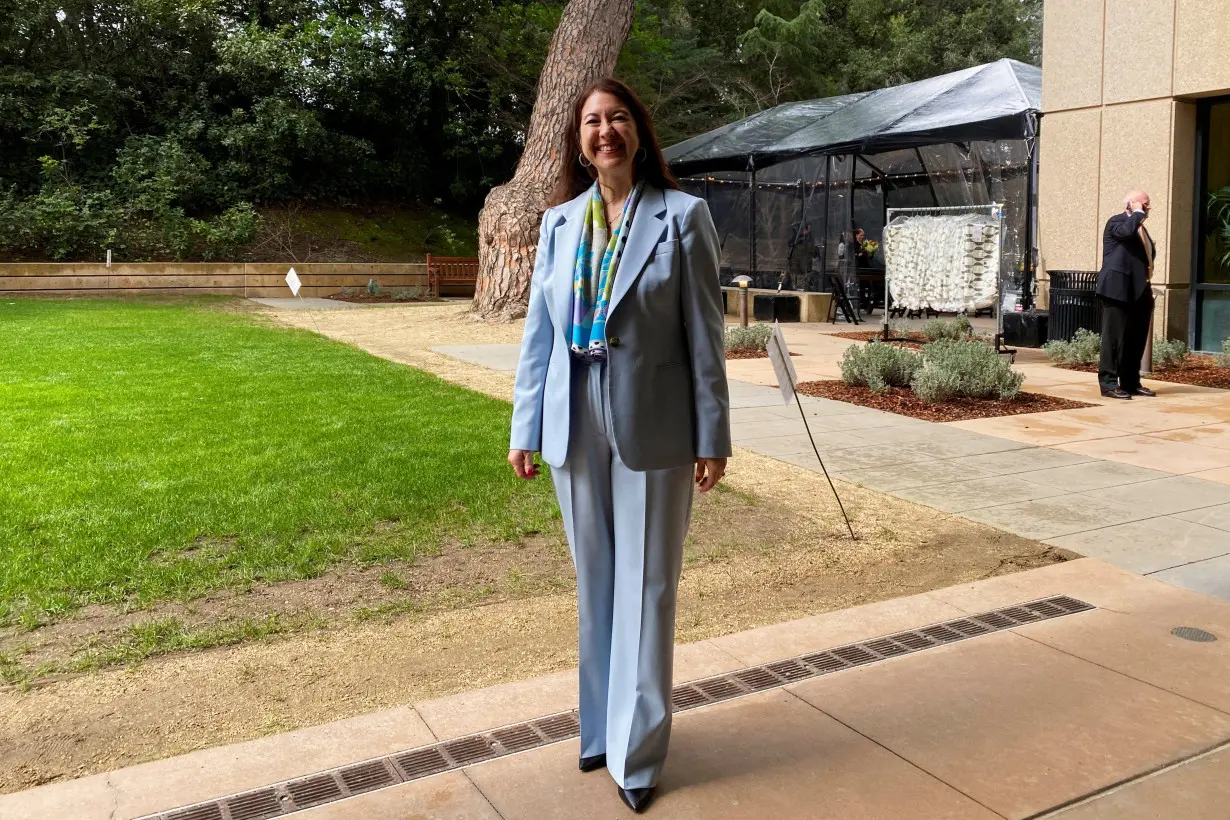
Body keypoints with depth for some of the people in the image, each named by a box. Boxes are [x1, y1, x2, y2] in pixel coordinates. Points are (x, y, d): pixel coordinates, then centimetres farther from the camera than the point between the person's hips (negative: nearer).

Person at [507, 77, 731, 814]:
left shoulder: (682, 216, -4)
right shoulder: (559, 221, 6)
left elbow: (704, 332, -6)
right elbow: (539, 331, 7)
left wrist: (713, 437, -7)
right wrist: (526, 428, 4)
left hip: (651, 428, -3)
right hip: (575, 426, 4)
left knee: (646, 588, 5)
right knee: (594, 583, 15)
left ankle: (638, 750, 20)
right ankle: (601, 727, 32)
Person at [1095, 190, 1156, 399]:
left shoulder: (1140, 227, 22)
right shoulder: (1116, 221, -5)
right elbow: (1127, 231, -30)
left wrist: (1148, 287, 20)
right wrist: (1138, 212, -13)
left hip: (1139, 292, 9)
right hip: (1119, 290, -9)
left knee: (1136, 339, 10)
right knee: (1115, 337, -8)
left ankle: (1131, 383, 17)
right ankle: (1108, 383, -5)